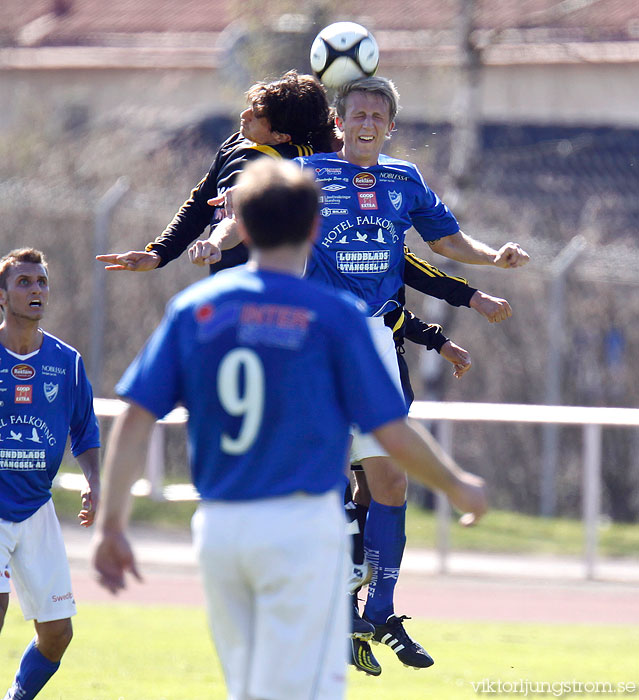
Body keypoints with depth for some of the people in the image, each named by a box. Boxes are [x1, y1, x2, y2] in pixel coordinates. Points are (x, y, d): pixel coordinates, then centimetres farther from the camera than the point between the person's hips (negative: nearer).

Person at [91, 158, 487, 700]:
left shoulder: (194, 308, 4)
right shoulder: (332, 314, -6)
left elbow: (136, 419, 0)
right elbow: (393, 433, -5)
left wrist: (111, 524, 4)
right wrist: (458, 486, 11)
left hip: (216, 529, 5)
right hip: (302, 525, -5)